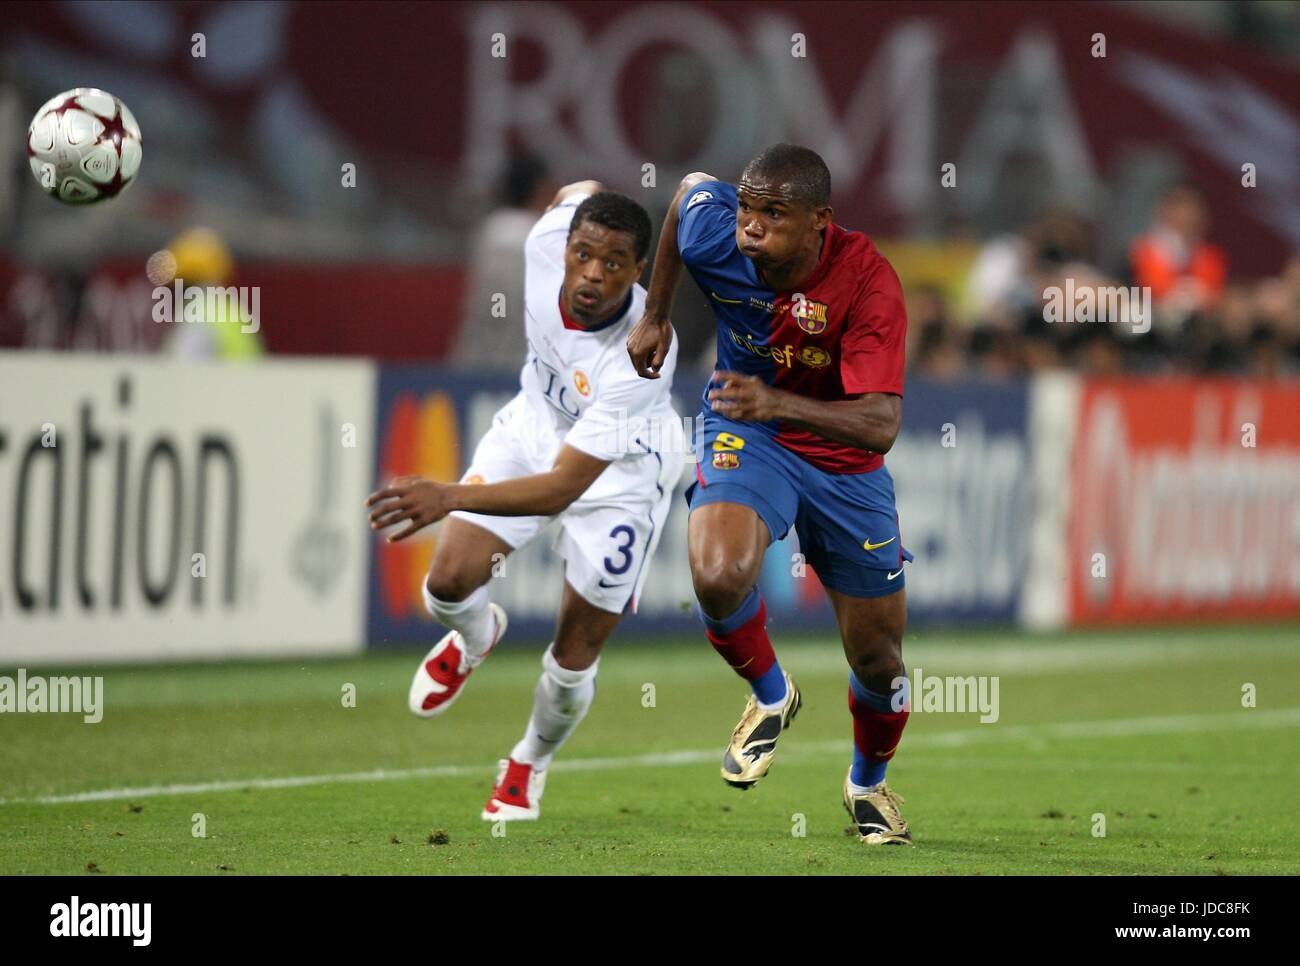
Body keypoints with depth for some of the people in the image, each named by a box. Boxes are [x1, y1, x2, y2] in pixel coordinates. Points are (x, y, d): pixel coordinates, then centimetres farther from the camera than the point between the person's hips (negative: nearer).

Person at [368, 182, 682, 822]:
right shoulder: (549, 239, -28)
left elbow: (563, 486, -42)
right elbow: (583, 191, -1)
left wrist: (449, 497, -53)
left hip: (620, 468, -4)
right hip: (535, 426, 4)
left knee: (573, 659, 0)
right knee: (449, 582, -9)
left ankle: (529, 765, 33)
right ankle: (476, 637, 30)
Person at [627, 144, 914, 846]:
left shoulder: (867, 281, -30)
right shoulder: (711, 232, -22)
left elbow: (880, 425, -37)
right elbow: (691, 184, 6)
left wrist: (781, 404, -53)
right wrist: (655, 313, 8)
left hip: (846, 464, -1)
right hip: (746, 440, 1)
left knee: (878, 662, 8)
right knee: (718, 578, -31)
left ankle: (868, 784, 42)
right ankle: (772, 697, 2)